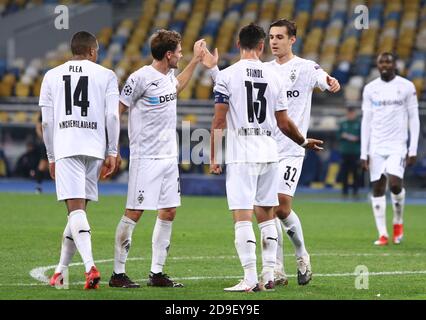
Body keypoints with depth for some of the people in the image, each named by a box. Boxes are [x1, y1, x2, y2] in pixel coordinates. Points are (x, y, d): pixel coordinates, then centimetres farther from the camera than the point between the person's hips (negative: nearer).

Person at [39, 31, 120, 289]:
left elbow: (47, 121, 10)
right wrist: (112, 153, 6)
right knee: (78, 210, 12)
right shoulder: (106, 76, 7)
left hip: (65, 148, -1)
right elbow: (112, 116, 0)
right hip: (94, 147, 1)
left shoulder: (52, 76, 11)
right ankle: (61, 271, 17)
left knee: (76, 208, -10)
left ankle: (90, 266, -29)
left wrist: (51, 157, 17)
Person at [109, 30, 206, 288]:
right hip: (146, 158, -8)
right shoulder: (141, 78, -14)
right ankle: (118, 273, 1)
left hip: (169, 157, 8)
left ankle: (157, 273, 14)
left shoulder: (168, 75, 11)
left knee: (168, 213, 7)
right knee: (134, 213, -6)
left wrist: (196, 60, 35)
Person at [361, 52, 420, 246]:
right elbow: (366, 121, 8)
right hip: (376, 147, 3)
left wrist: (413, 150, -6)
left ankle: (398, 221, 8)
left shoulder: (407, 87, 0)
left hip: (397, 145, -3)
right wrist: (364, 153, 3)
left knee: (395, 183, -18)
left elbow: (414, 119, 1)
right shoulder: (370, 89, 7)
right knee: (378, 188, 0)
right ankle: (382, 234, 4)